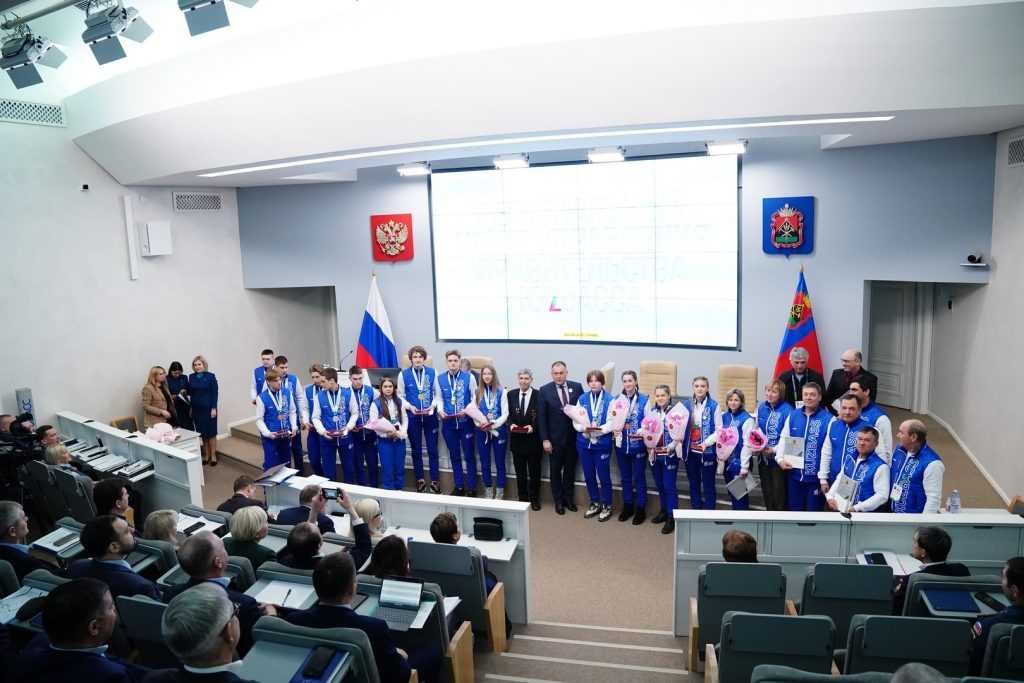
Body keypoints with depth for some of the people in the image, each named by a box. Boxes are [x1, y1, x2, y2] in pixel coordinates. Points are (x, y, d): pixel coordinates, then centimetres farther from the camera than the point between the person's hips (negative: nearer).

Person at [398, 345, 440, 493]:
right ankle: (420, 480, 26)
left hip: (430, 416, 0)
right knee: (416, 450, 11)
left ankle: (435, 481, 17)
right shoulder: (403, 374, -3)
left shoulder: (432, 372, -3)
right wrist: (410, 407, -13)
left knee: (432, 449, 6)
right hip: (412, 417, 0)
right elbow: (400, 396, 1)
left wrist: (432, 406, -14)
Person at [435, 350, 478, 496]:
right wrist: (440, 410, -10)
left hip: (466, 422, -3)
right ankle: (459, 486, 25)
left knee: (468, 455, 5)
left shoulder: (469, 377, -6)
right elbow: (439, 398, 8)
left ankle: (471, 487, 14)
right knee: (454, 456, 13)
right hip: (448, 423, 3)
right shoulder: (439, 378, 2)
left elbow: (475, 397, -3)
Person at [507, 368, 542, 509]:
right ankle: (522, 498, 23)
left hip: (533, 438, -3)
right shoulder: (511, 394, 5)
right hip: (516, 438, 3)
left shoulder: (538, 395, -6)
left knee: (534, 471, 8)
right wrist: (511, 424, -12)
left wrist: (533, 426, -20)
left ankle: (534, 499, 21)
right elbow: (508, 414, 7)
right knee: (520, 471, 12)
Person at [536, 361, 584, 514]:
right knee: (555, 470, 10)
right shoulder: (544, 390, -6)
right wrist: (545, 439, -9)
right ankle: (558, 500, 24)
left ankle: (568, 498, 29)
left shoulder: (577, 387, -1)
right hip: (555, 438, -2)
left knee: (570, 469, 13)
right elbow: (541, 417, -6)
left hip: (573, 437, 2)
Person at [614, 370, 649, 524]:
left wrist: (641, 432, -22)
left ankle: (640, 508, 17)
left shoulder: (644, 400, -6)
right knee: (625, 477, 14)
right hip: (622, 444, 3)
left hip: (638, 444, -3)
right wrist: (614, 430, -13)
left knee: (639, 477, 5)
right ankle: (627, 506, 26)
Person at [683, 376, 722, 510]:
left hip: (708, 451, -4)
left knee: (708, 485, 5)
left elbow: (719, 430, -8)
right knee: (693, 484, 14)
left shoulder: (714, 406, -7)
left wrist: (707, 442, -19)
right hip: (690, 451, 4)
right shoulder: (686, 404, 3)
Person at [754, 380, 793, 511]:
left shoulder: (787, 410, -16)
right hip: (763, 457, 6)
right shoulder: (761, 408, 4)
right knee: (767, 492, 18)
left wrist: (774, 449, -22)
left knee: (779, 495, 2)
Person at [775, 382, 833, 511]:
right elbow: (783, 440, 11)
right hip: (794, 474, 4)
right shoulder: (793, 416, 5)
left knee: (813, 512, 8)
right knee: (795, 510, 15)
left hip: (816, 477, -4)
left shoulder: (828, 419, -8)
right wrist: (780, 459, -5)